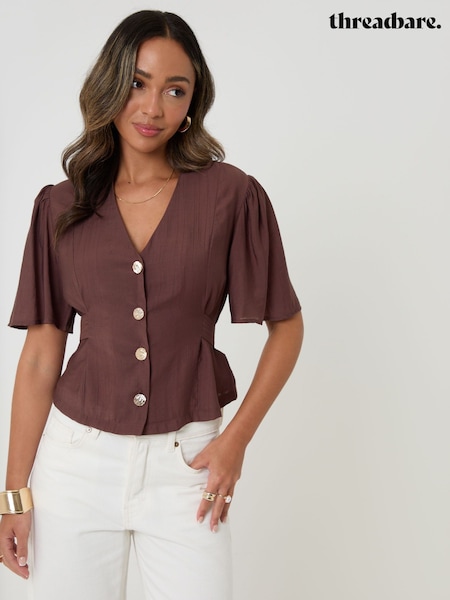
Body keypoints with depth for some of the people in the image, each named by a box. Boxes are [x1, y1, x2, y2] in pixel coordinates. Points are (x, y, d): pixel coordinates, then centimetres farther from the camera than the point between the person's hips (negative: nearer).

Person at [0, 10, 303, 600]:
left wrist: (236, 439, -4)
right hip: (77, 455, 2)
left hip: (186, 461, -1)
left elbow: (287, 326, 2)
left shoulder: (232, 196, -5)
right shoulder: (61, 206, 1)